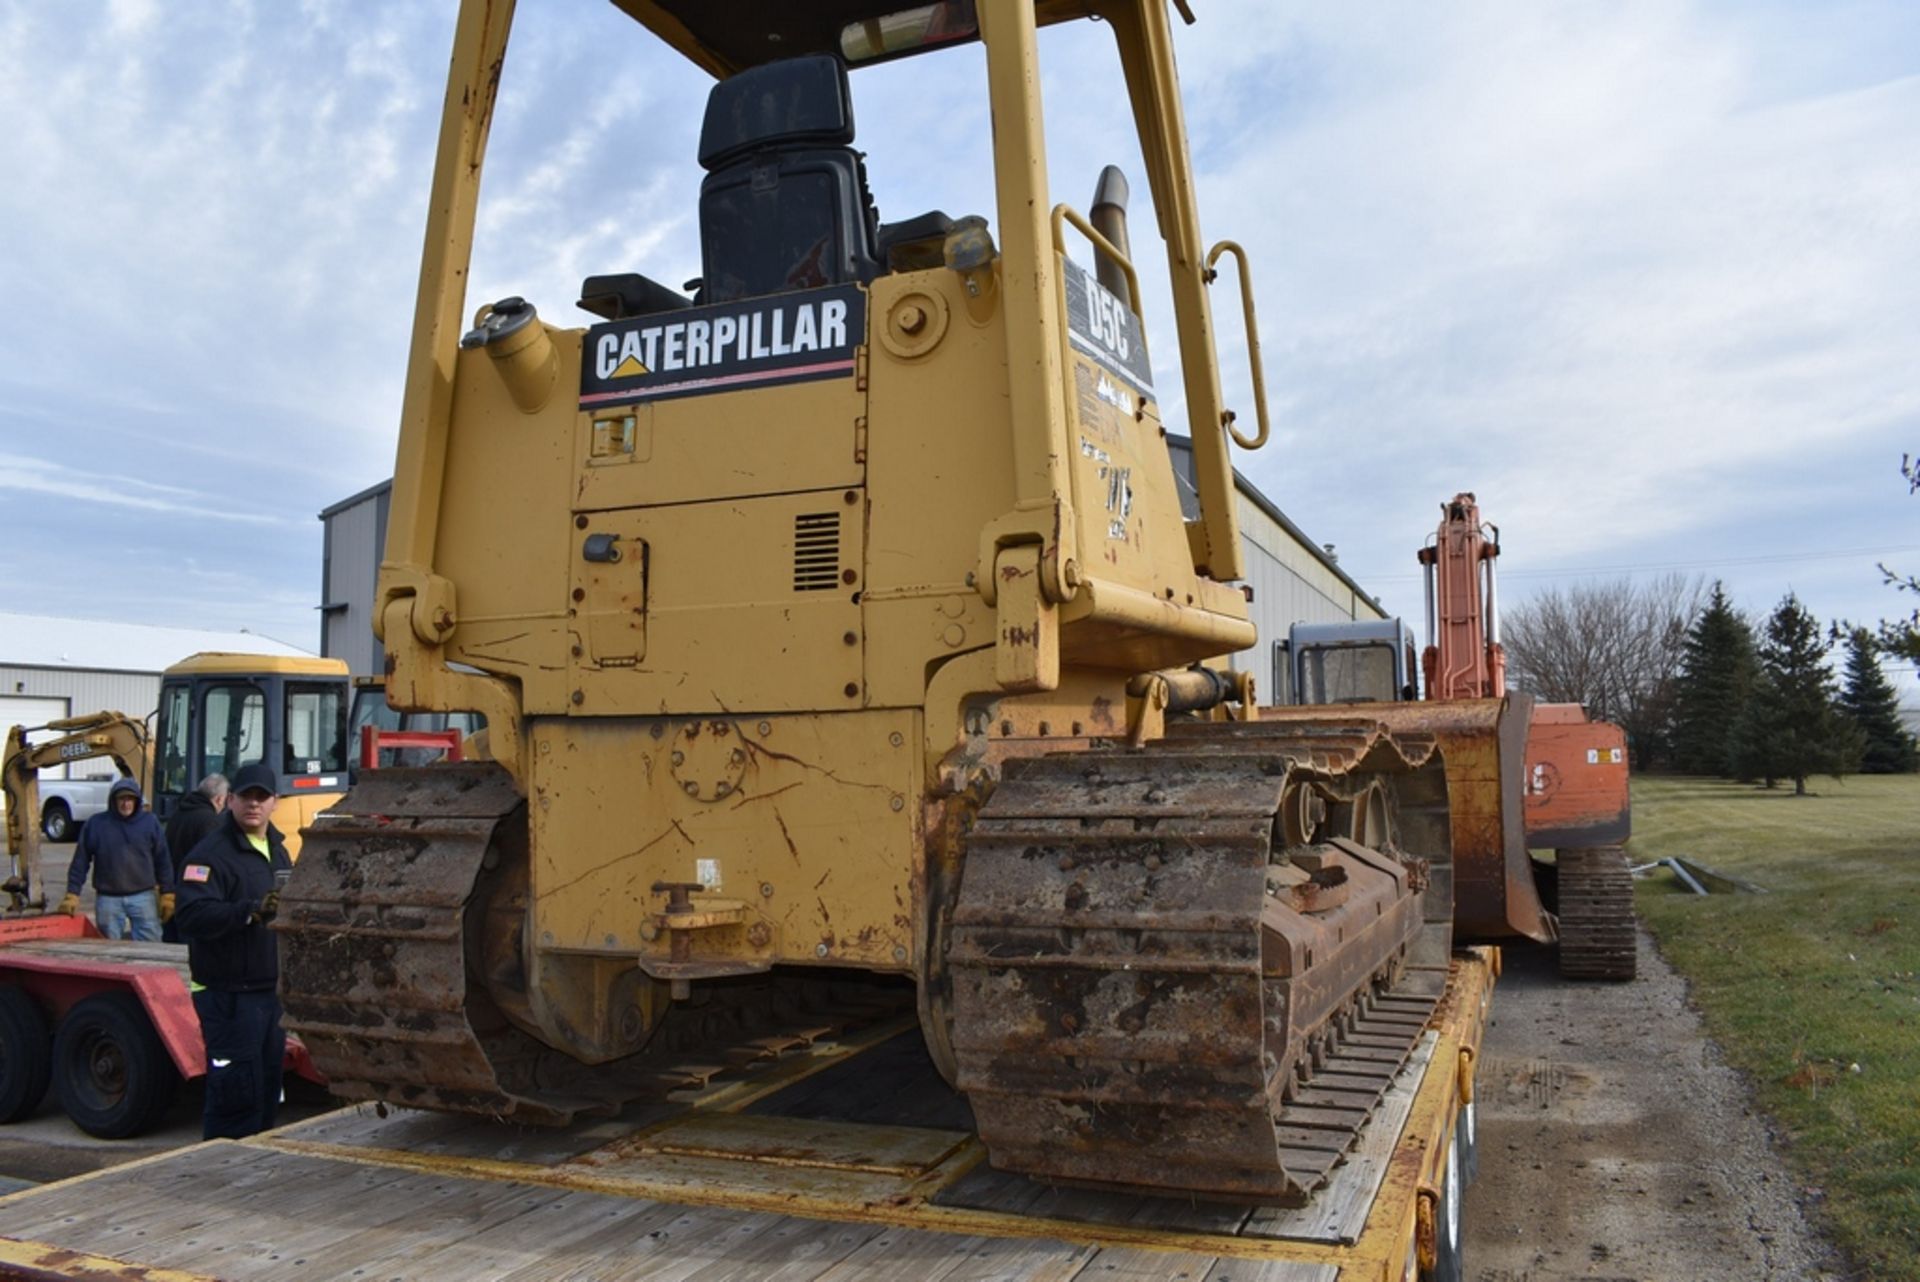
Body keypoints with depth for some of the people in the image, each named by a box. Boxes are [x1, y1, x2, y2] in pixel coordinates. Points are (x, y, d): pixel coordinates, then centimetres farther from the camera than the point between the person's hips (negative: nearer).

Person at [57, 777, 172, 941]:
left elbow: (163, 860, 5)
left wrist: (167, 895, 3)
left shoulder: (150, 822, 2)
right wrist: (72, 895, -3)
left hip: (143, 897, 0)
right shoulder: (96, 824, 1)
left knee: (150, 944, -2)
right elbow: (80, 862, 3)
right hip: (108, 898, 0)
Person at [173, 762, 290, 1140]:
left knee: (268, 1093, 16)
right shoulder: (211, 854, -13)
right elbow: (191, 916, -27)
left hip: (271, 991, 9)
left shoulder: (278, 851, 15)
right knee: (236, 1095, -6)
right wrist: (252, 910, -35)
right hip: (229, 994, -8)